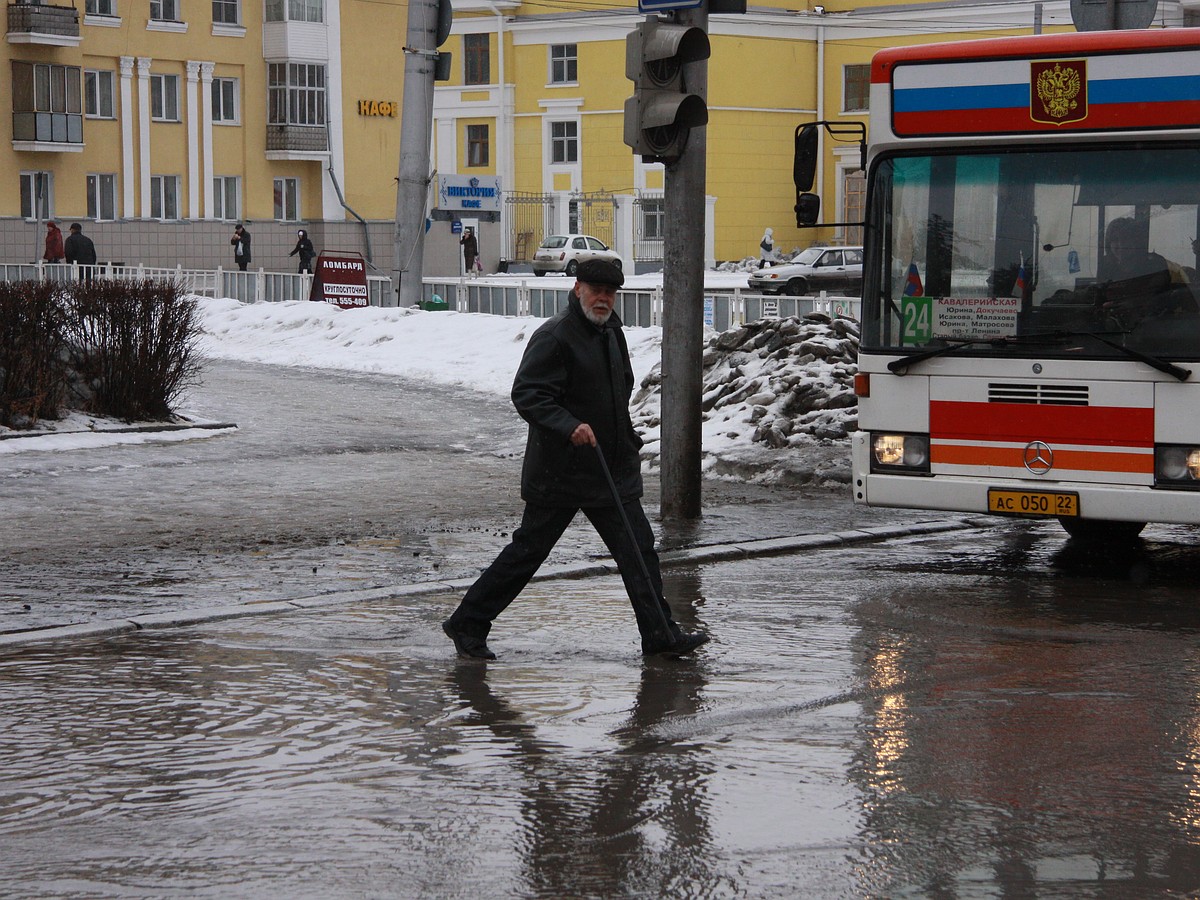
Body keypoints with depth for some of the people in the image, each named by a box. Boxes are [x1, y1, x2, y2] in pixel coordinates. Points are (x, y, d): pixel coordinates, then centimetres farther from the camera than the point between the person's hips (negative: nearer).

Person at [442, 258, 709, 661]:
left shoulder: (612, 332, 12)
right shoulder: (554, 337, -15)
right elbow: (526, 395, -23)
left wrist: (626, 440, 22)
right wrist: (570, 427, -34)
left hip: (613, 470, 8)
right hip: (559, 472, -8)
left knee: (638, 549, 3)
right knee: (529, 550, -1)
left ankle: (660, 634, 8)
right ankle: (467, 624, 10)